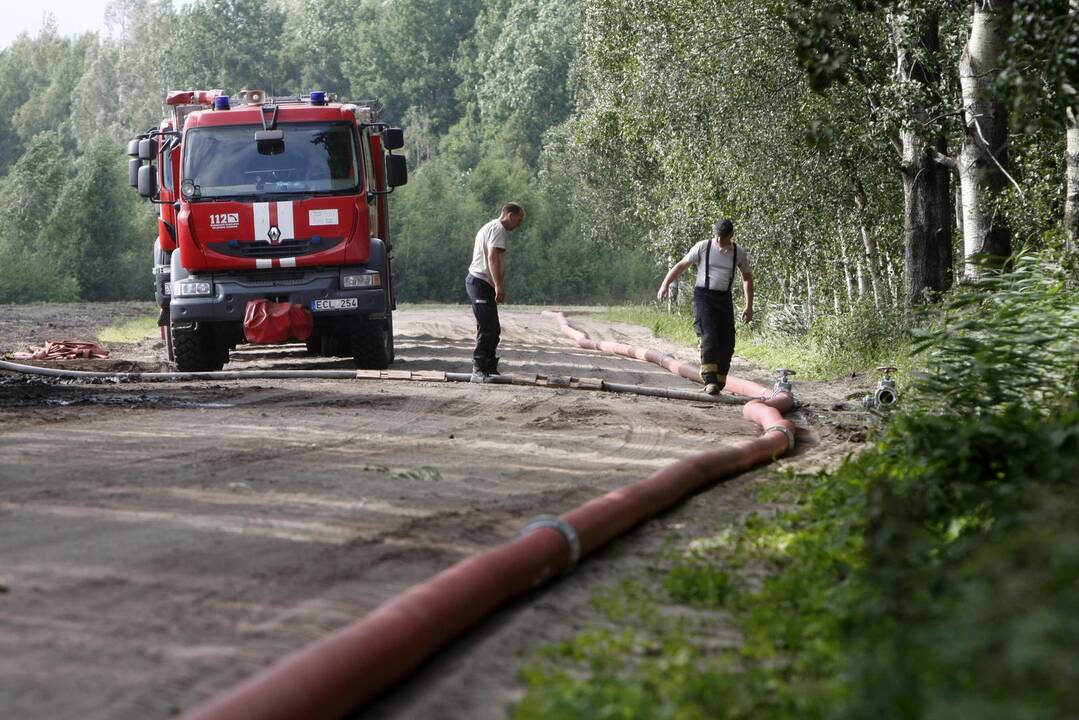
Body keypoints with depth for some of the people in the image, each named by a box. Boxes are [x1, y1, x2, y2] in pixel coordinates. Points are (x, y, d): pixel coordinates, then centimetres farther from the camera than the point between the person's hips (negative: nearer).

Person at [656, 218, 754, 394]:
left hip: (724, 299, 3)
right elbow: (681, 265, 5)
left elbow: (747, 278, 17)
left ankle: (718, 383, 8)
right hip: (703, 296, -3)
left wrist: (749, 306, 14)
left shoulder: (739, 253, 5)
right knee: (709, 337, -21)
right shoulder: (703, 247, -3)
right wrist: (665, 284, -6)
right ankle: (709, 379, -27)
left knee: (726, 343, -2)